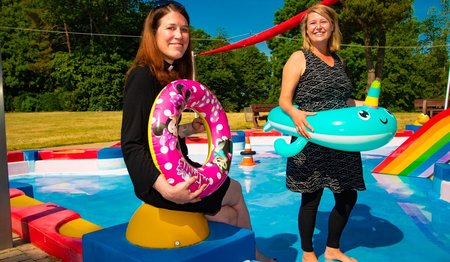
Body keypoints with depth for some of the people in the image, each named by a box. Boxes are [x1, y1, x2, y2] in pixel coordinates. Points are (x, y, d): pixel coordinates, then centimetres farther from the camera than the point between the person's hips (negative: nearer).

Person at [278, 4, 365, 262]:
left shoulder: (338, 60, 14)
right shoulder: (299, 58, -4)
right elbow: (284, 100, -10)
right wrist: (295, 113, -31)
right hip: (311, 143, -6)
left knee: (348, 196, 12)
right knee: (312, 198, 5)